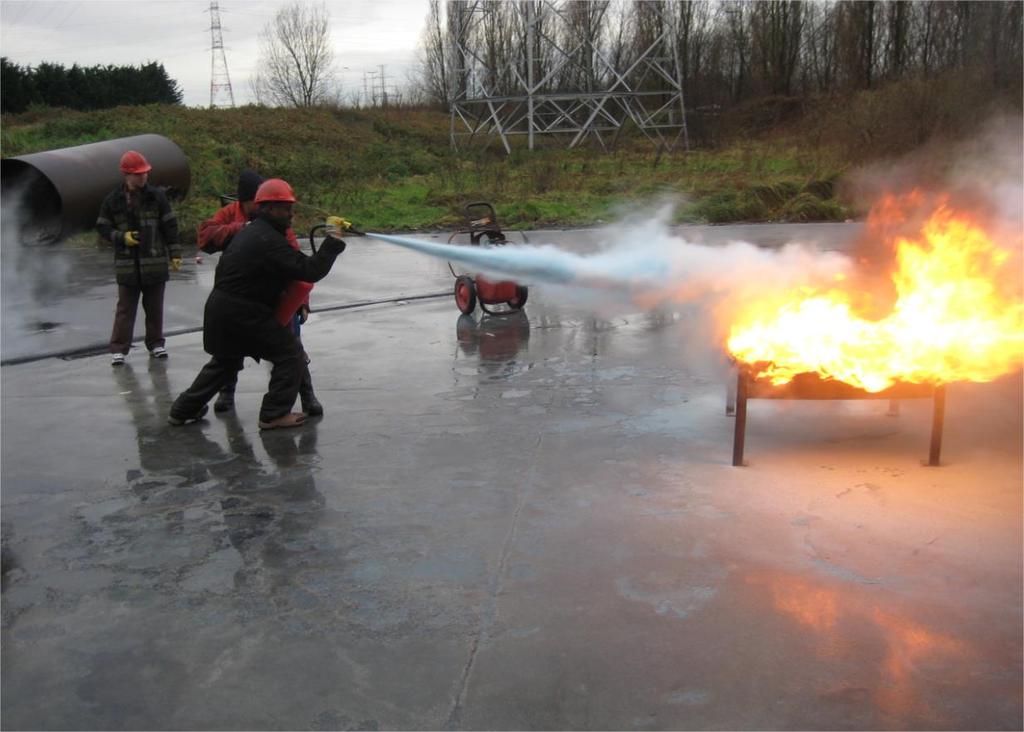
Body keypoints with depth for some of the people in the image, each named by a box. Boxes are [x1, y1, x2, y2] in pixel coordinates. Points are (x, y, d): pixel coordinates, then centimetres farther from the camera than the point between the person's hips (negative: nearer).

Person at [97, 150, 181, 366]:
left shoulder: (156, 196, 1)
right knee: (125, 308, 2)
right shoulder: (113, 200, 0)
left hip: (155, 263, 1)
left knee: (155, 306, 10)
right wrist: (121, 237, -11)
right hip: (127, 265, -1)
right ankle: (118, 348, 7)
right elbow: (102, 228, 7)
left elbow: (169, 226, 4)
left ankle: (156, 343, 23)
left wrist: (175, 253, 1)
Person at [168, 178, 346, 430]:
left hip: (219, 308, 10)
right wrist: (332, 245, -13)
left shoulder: (248, 232, 15)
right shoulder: (269, 240, -18)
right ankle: (274, 414, 4)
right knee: (290, 353, 0)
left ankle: (183, 409, 33)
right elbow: (309, 271, -23)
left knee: (224, 360, 27)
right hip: (243, 314, -10)